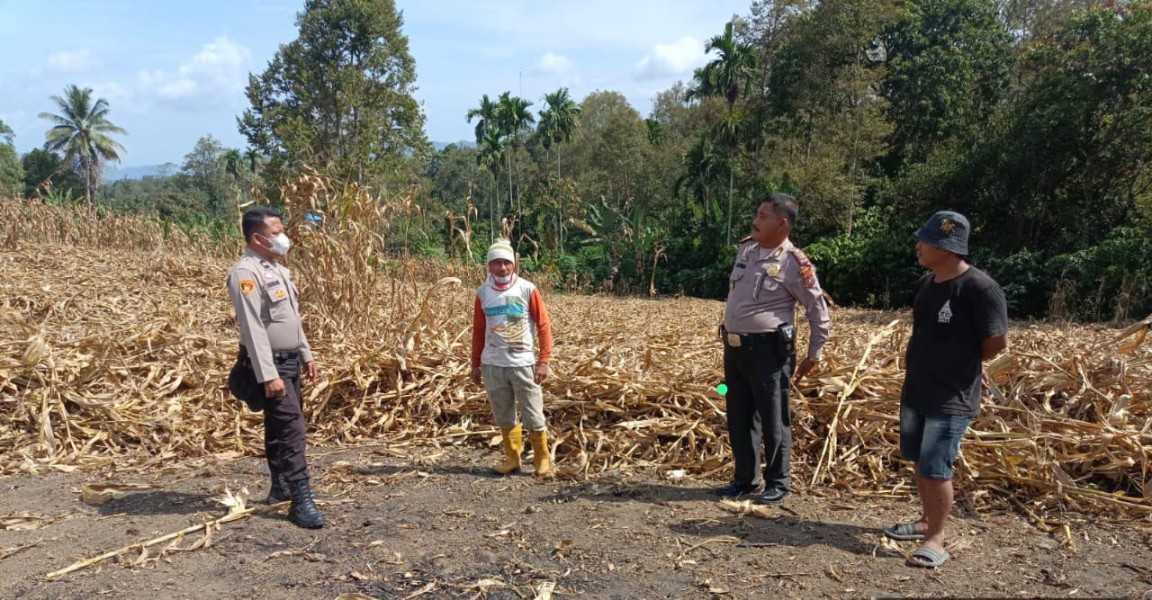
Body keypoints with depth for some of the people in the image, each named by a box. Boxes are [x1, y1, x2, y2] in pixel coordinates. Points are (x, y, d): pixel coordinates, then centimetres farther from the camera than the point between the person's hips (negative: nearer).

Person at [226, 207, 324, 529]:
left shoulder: (278, 269, 13)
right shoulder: (246, 273, -18)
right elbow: (252, 327, -24)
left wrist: (305, 353, 19)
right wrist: (268, 375, -27)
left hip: (290, 359, 9)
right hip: (270, 362, -9)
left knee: (280, 425, 18)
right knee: (290, 425, -13)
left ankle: (281, 486, 30)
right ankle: (301, 499, -11)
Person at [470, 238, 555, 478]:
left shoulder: (527, 289, -4)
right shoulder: (483, 292, 5)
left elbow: (544, 325, -3)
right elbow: (478, 330, 12)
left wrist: (544, 361, -8)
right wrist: (475, 364, 12)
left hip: (523, 363, -3)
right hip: (492, 364, 3)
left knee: (533, 416, 0)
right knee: (504, 416, 11)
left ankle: (542, 460, 15)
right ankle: (512, 458, 25)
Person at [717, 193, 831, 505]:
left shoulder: (794, 263, -14)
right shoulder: (746, 248, 7)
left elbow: (818, 309, -7)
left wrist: (814, 354, -3)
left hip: (768, 349, -7)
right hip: (734, 346, 7)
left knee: (773, 420, 2)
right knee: (739, 417, 14)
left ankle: (778, 483, 18)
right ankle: (746, 478, 28)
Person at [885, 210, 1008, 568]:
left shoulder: (979, 288, -18)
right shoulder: (926, 282, 5)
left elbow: (998, 342, -14)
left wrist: (961, 363, 0)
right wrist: (933, 362, 9)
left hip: (952, 399, -8)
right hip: (915, 392, 8)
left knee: (936, 469, -6)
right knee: (920, 463, 17)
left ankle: (936, 540, 7)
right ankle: (927, 522, 33)